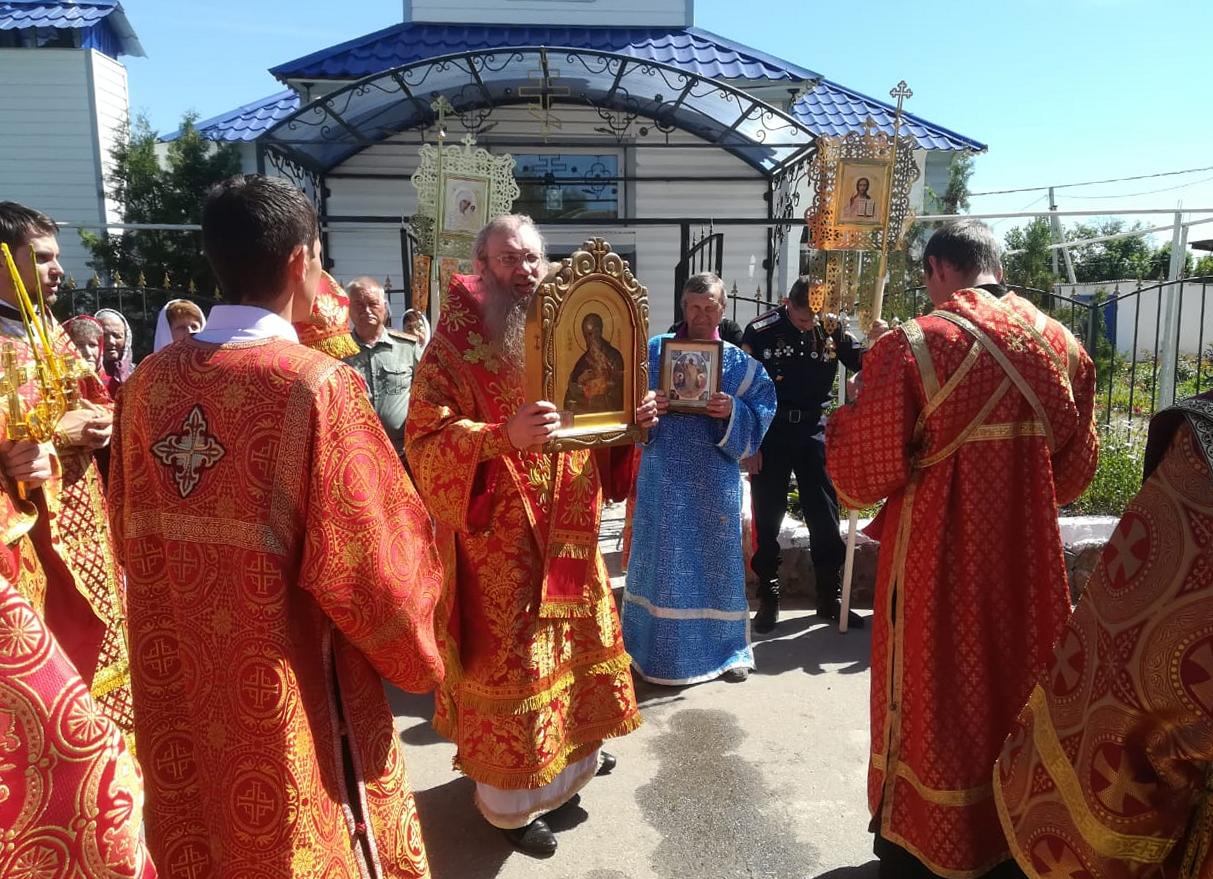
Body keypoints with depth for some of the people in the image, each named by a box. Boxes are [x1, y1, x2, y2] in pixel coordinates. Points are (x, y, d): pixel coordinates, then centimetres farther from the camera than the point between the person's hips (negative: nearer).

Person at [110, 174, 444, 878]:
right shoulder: (317, 383, -21)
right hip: (285, 690, -5)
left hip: (177, 685, 6)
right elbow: (370, 558, -19)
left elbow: (132, 536, 9)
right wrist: (414, 653, -1)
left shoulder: (150, 379, -3)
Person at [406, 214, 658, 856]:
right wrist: (502, 437, -35)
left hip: (568, 535, 7)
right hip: (497, 543, -6)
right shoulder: (454, 346, -11)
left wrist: (630, 422, -5)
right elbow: (425, 445, -20)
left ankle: (575, 751, 47)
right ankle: (509, 801, 24)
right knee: (509, 664, 4)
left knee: (576, 645, 21)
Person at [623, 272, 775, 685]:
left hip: (715, 480, 0)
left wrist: (732, 412, -18)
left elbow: (761, 415, 1)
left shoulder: (740, 363, 4)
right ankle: (655, 646, 23)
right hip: (664, 477, 0)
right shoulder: (655, 351, 4)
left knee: (716, 557, 9)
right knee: (661, 555, 7)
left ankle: (726, 646, 25)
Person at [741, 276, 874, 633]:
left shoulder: (832, 329, -2)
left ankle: (830, 597, 22)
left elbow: (862, 363, 6)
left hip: (814, 431, 3)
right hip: (769, 433, -2)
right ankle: (768, 599, 18)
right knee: (768, 517, 4)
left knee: (825, 515, 8)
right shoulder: (760, 331, -9)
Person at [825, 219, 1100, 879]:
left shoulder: (912, 347, -18)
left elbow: (859, 477, -16)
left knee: (933, 696, 13)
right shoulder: (1063, 346, -1)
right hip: (1029, 561, 4)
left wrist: (845, 418, 2)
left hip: (938, 566, -4)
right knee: (1018, 687, 22)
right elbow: (1075, 471, 9)